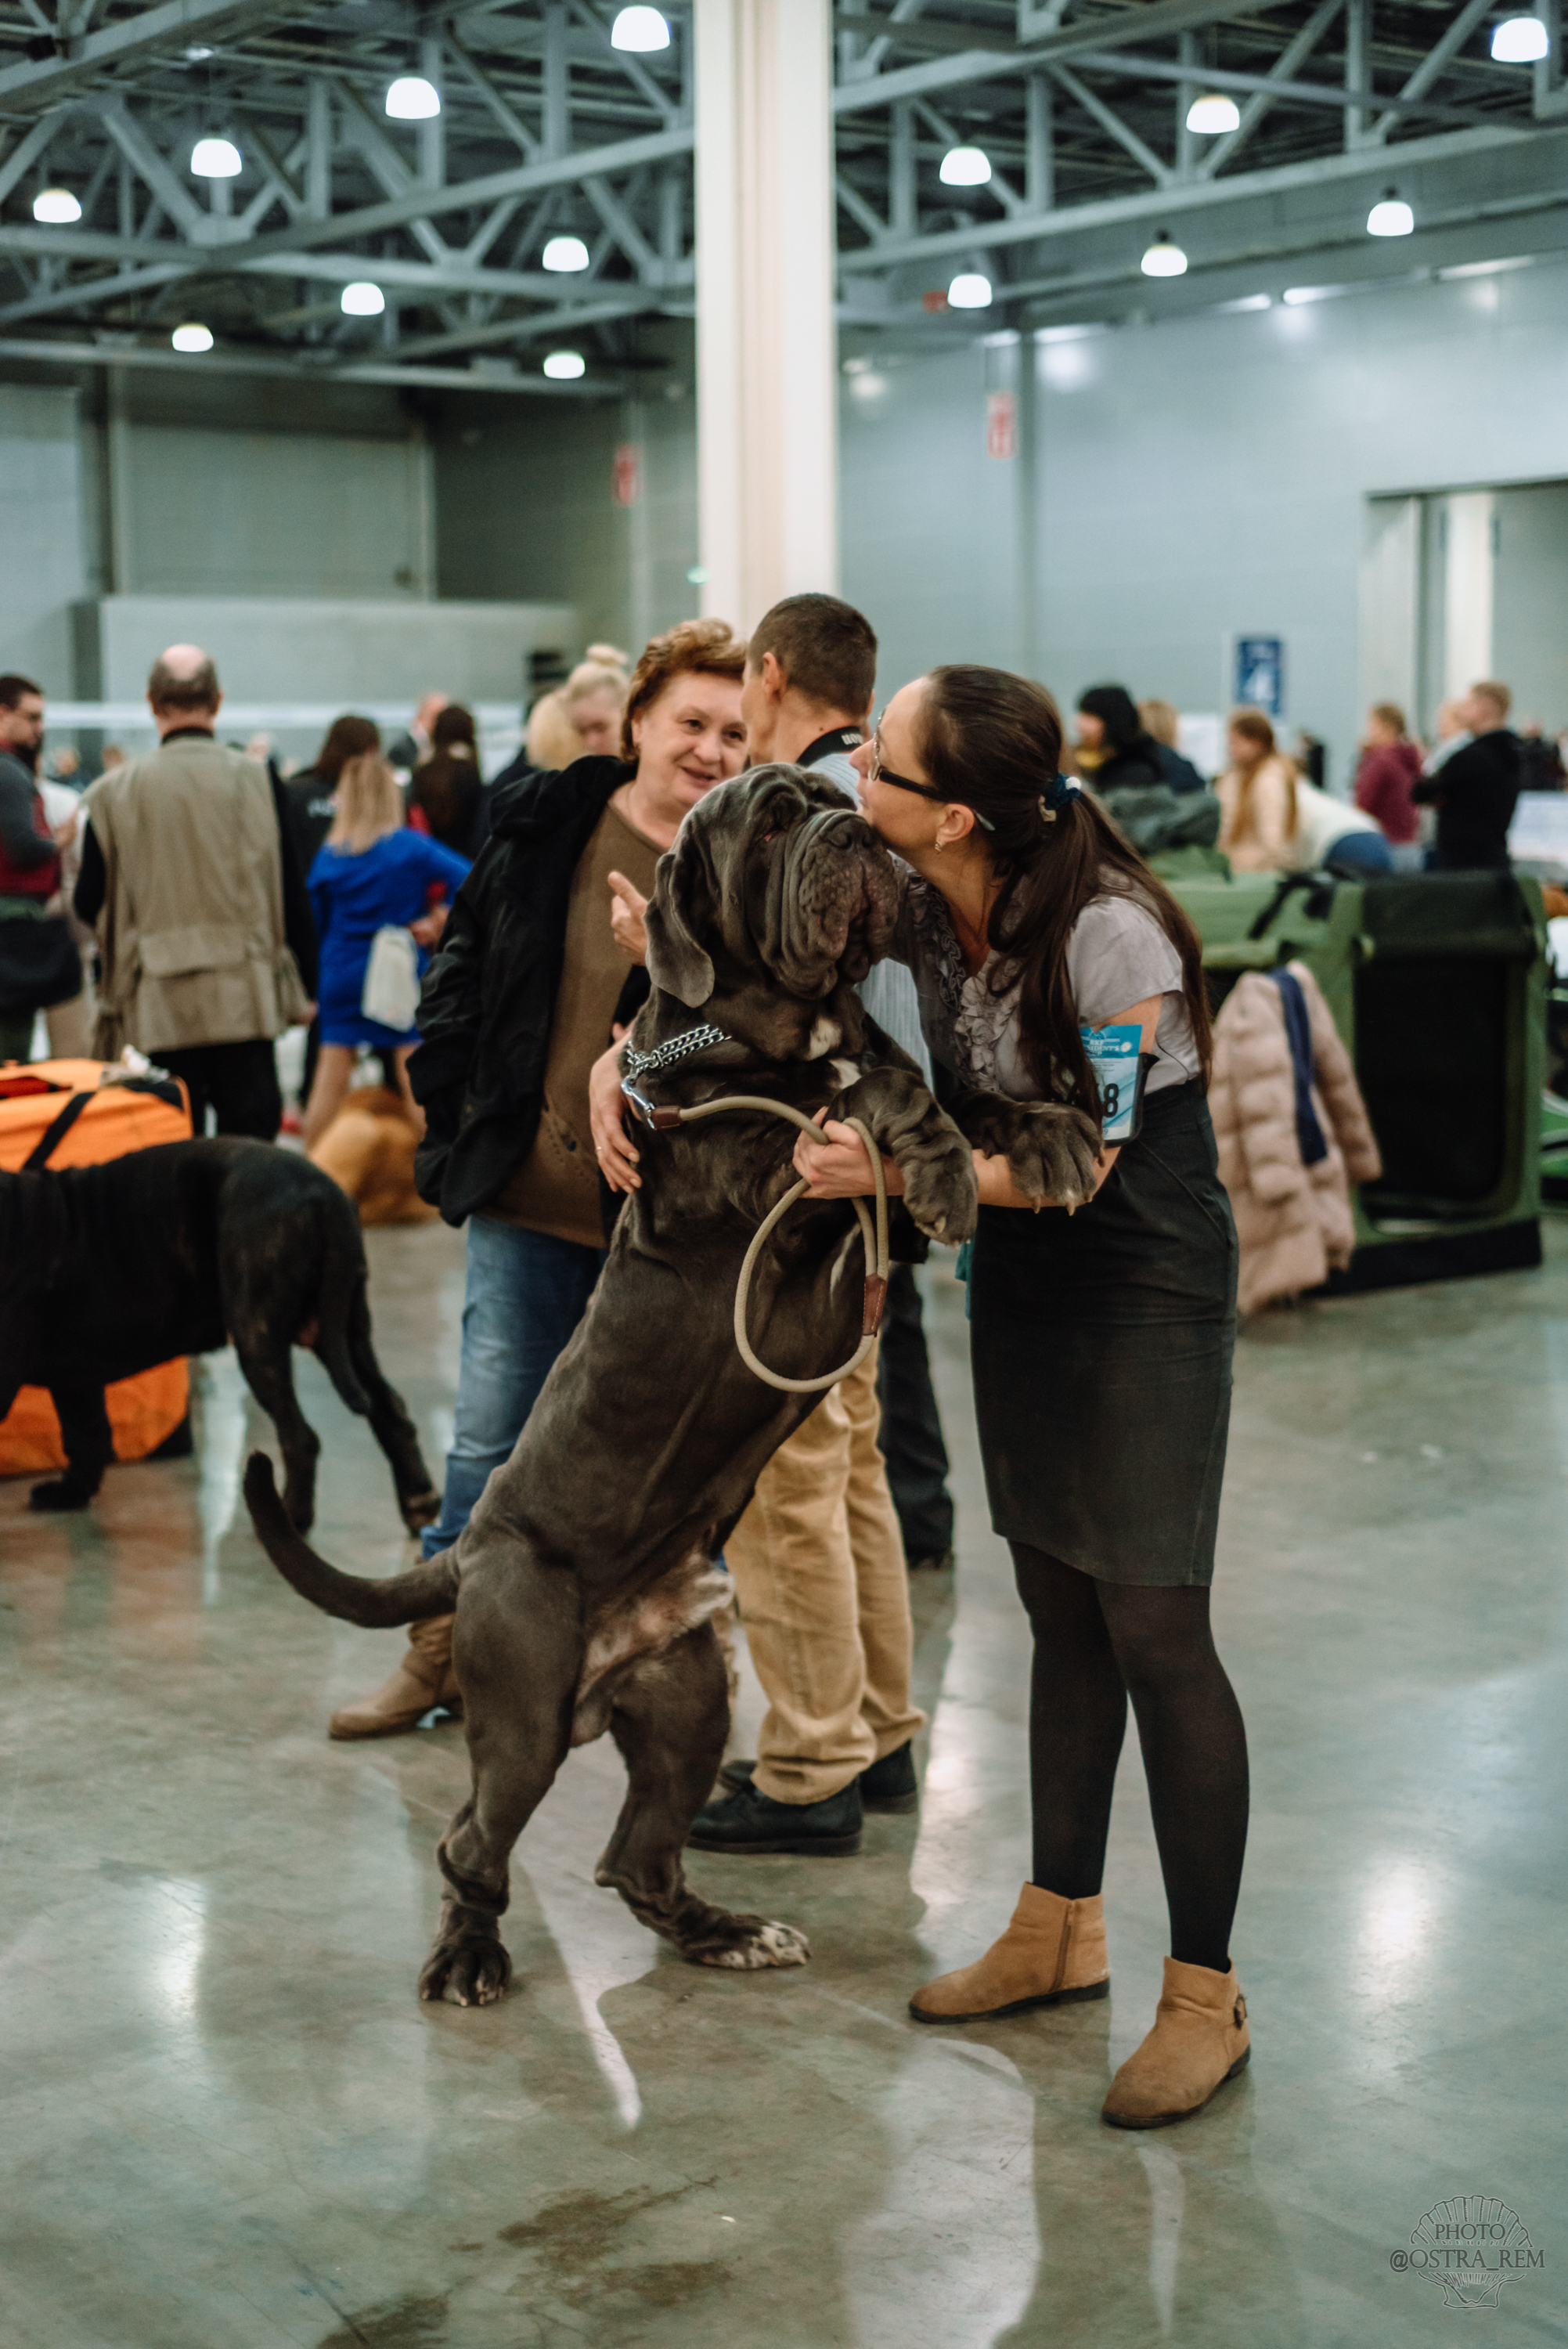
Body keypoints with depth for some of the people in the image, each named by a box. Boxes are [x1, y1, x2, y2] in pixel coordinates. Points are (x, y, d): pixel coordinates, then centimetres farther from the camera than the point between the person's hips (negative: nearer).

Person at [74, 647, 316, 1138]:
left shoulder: (115, 792, -3)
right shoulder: (257, 781, -3)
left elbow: (89, 904, 3)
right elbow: (290, 894, 1)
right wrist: (303, 988, 11)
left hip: (158, 1003, 0)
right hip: (244, 997, 0)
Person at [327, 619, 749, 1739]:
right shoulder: (544, 829, 0)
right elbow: (462, 975, 9)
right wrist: (458, 1123, 3)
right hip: (531, 1198, 2)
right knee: (491, 1439, 10)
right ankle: (445, 1650, 26)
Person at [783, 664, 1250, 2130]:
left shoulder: (1109, 938, -26)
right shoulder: (911, 902, -7)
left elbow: (1078, 1163, -19)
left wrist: (892, 1169, -26)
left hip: (1147, 1291, -7)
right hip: (1019, 1279, 7)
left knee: (1152, 1625, -5)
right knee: (1059, 1611, 15)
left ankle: (1205, 1996, 7)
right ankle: (1061, 1929, 29)